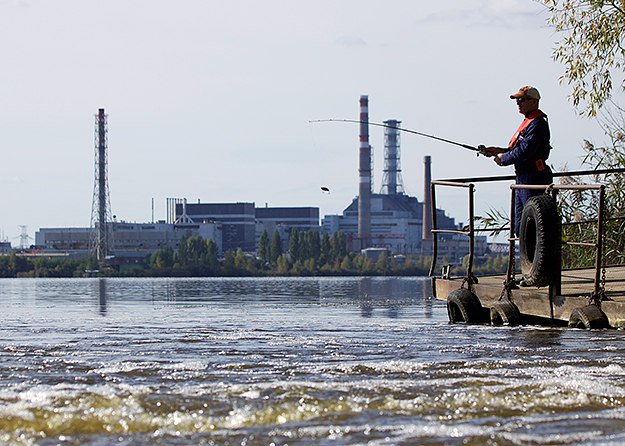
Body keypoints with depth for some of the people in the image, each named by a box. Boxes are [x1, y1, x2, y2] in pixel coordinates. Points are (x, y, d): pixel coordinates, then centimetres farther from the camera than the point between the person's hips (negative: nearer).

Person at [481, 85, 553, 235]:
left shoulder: (537, 124, -15)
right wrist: (499, 151, 10)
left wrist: (503, 159, -7)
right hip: (523, 179, 11)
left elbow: (524, 152, -22)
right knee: (520, 228, 13)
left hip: (533, 182, -11)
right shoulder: (528, 121, 18)